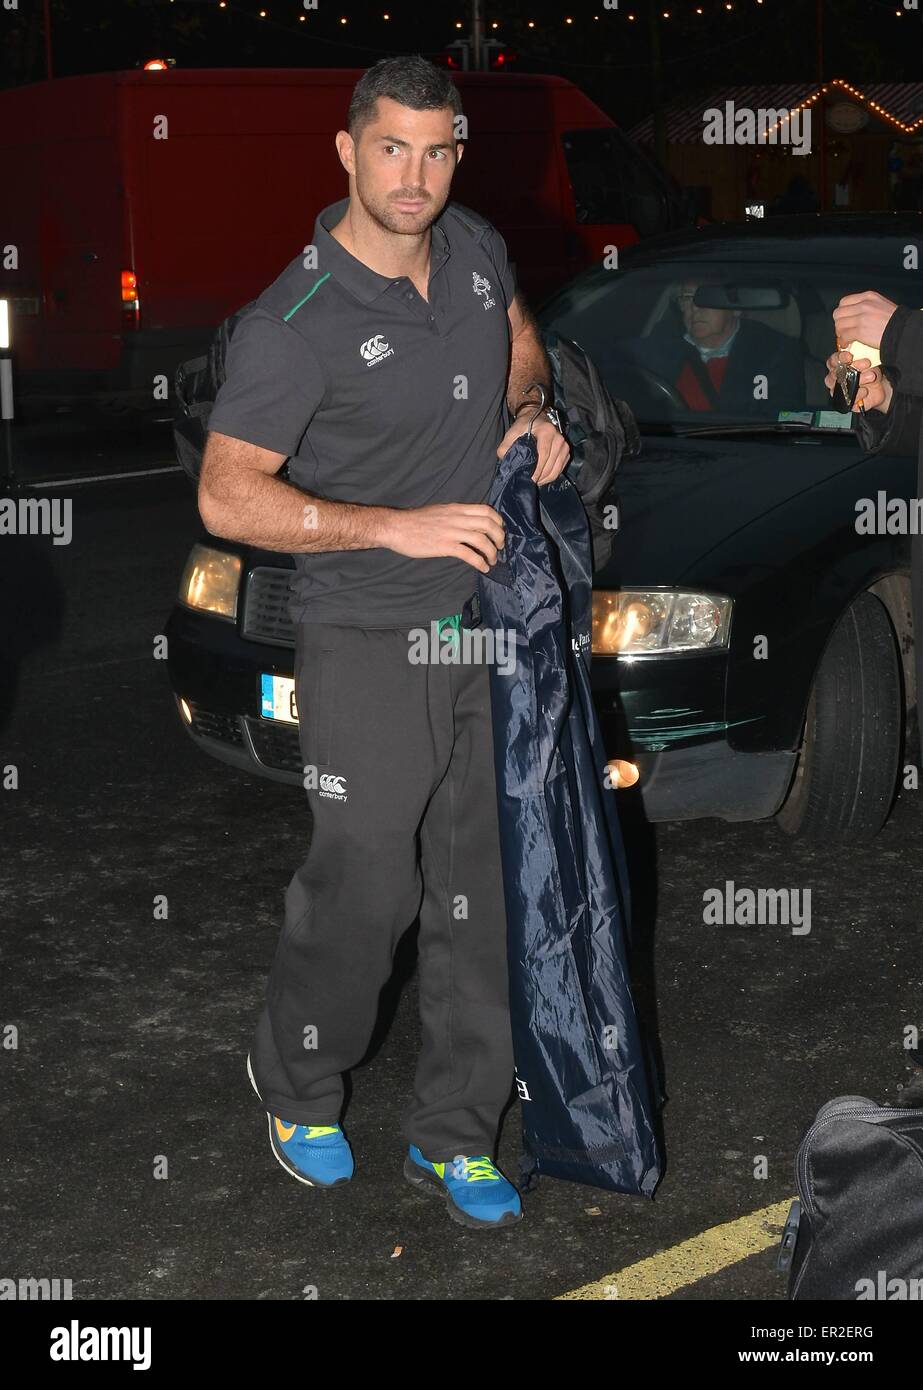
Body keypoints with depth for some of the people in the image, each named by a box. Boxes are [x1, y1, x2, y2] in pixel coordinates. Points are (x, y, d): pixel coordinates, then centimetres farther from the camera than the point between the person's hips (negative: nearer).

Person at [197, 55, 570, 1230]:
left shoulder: (475, 249, 2)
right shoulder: (295, 323, -18)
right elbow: (227, 496, -19)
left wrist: (532, 413, 2)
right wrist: (398, 527, -25)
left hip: (492, 620, 6)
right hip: (369, 639, -6)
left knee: (485, 880, 9)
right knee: (366, 880, -2)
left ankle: (453, 1132, 23)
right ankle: (296, 1084, 28)